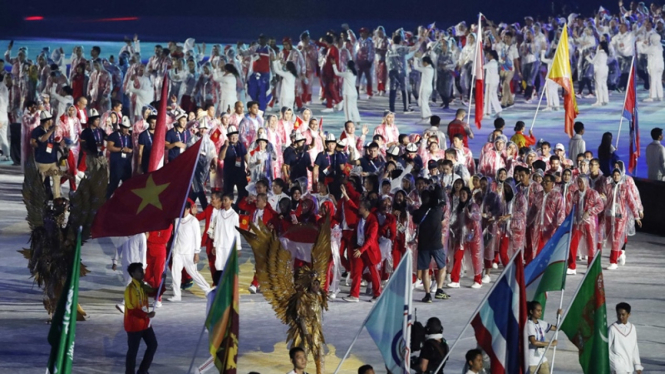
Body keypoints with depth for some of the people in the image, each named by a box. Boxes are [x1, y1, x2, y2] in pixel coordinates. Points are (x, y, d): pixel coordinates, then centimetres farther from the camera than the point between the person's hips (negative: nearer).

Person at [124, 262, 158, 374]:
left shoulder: (143, 286, 7)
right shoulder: (130, 289, -21)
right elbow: (132, 309, -24)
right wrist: (147, 314, -28)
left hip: (145, 323, 9)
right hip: (134, 325, -9)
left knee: (153, 345, 16)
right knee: (133, 351, -1)